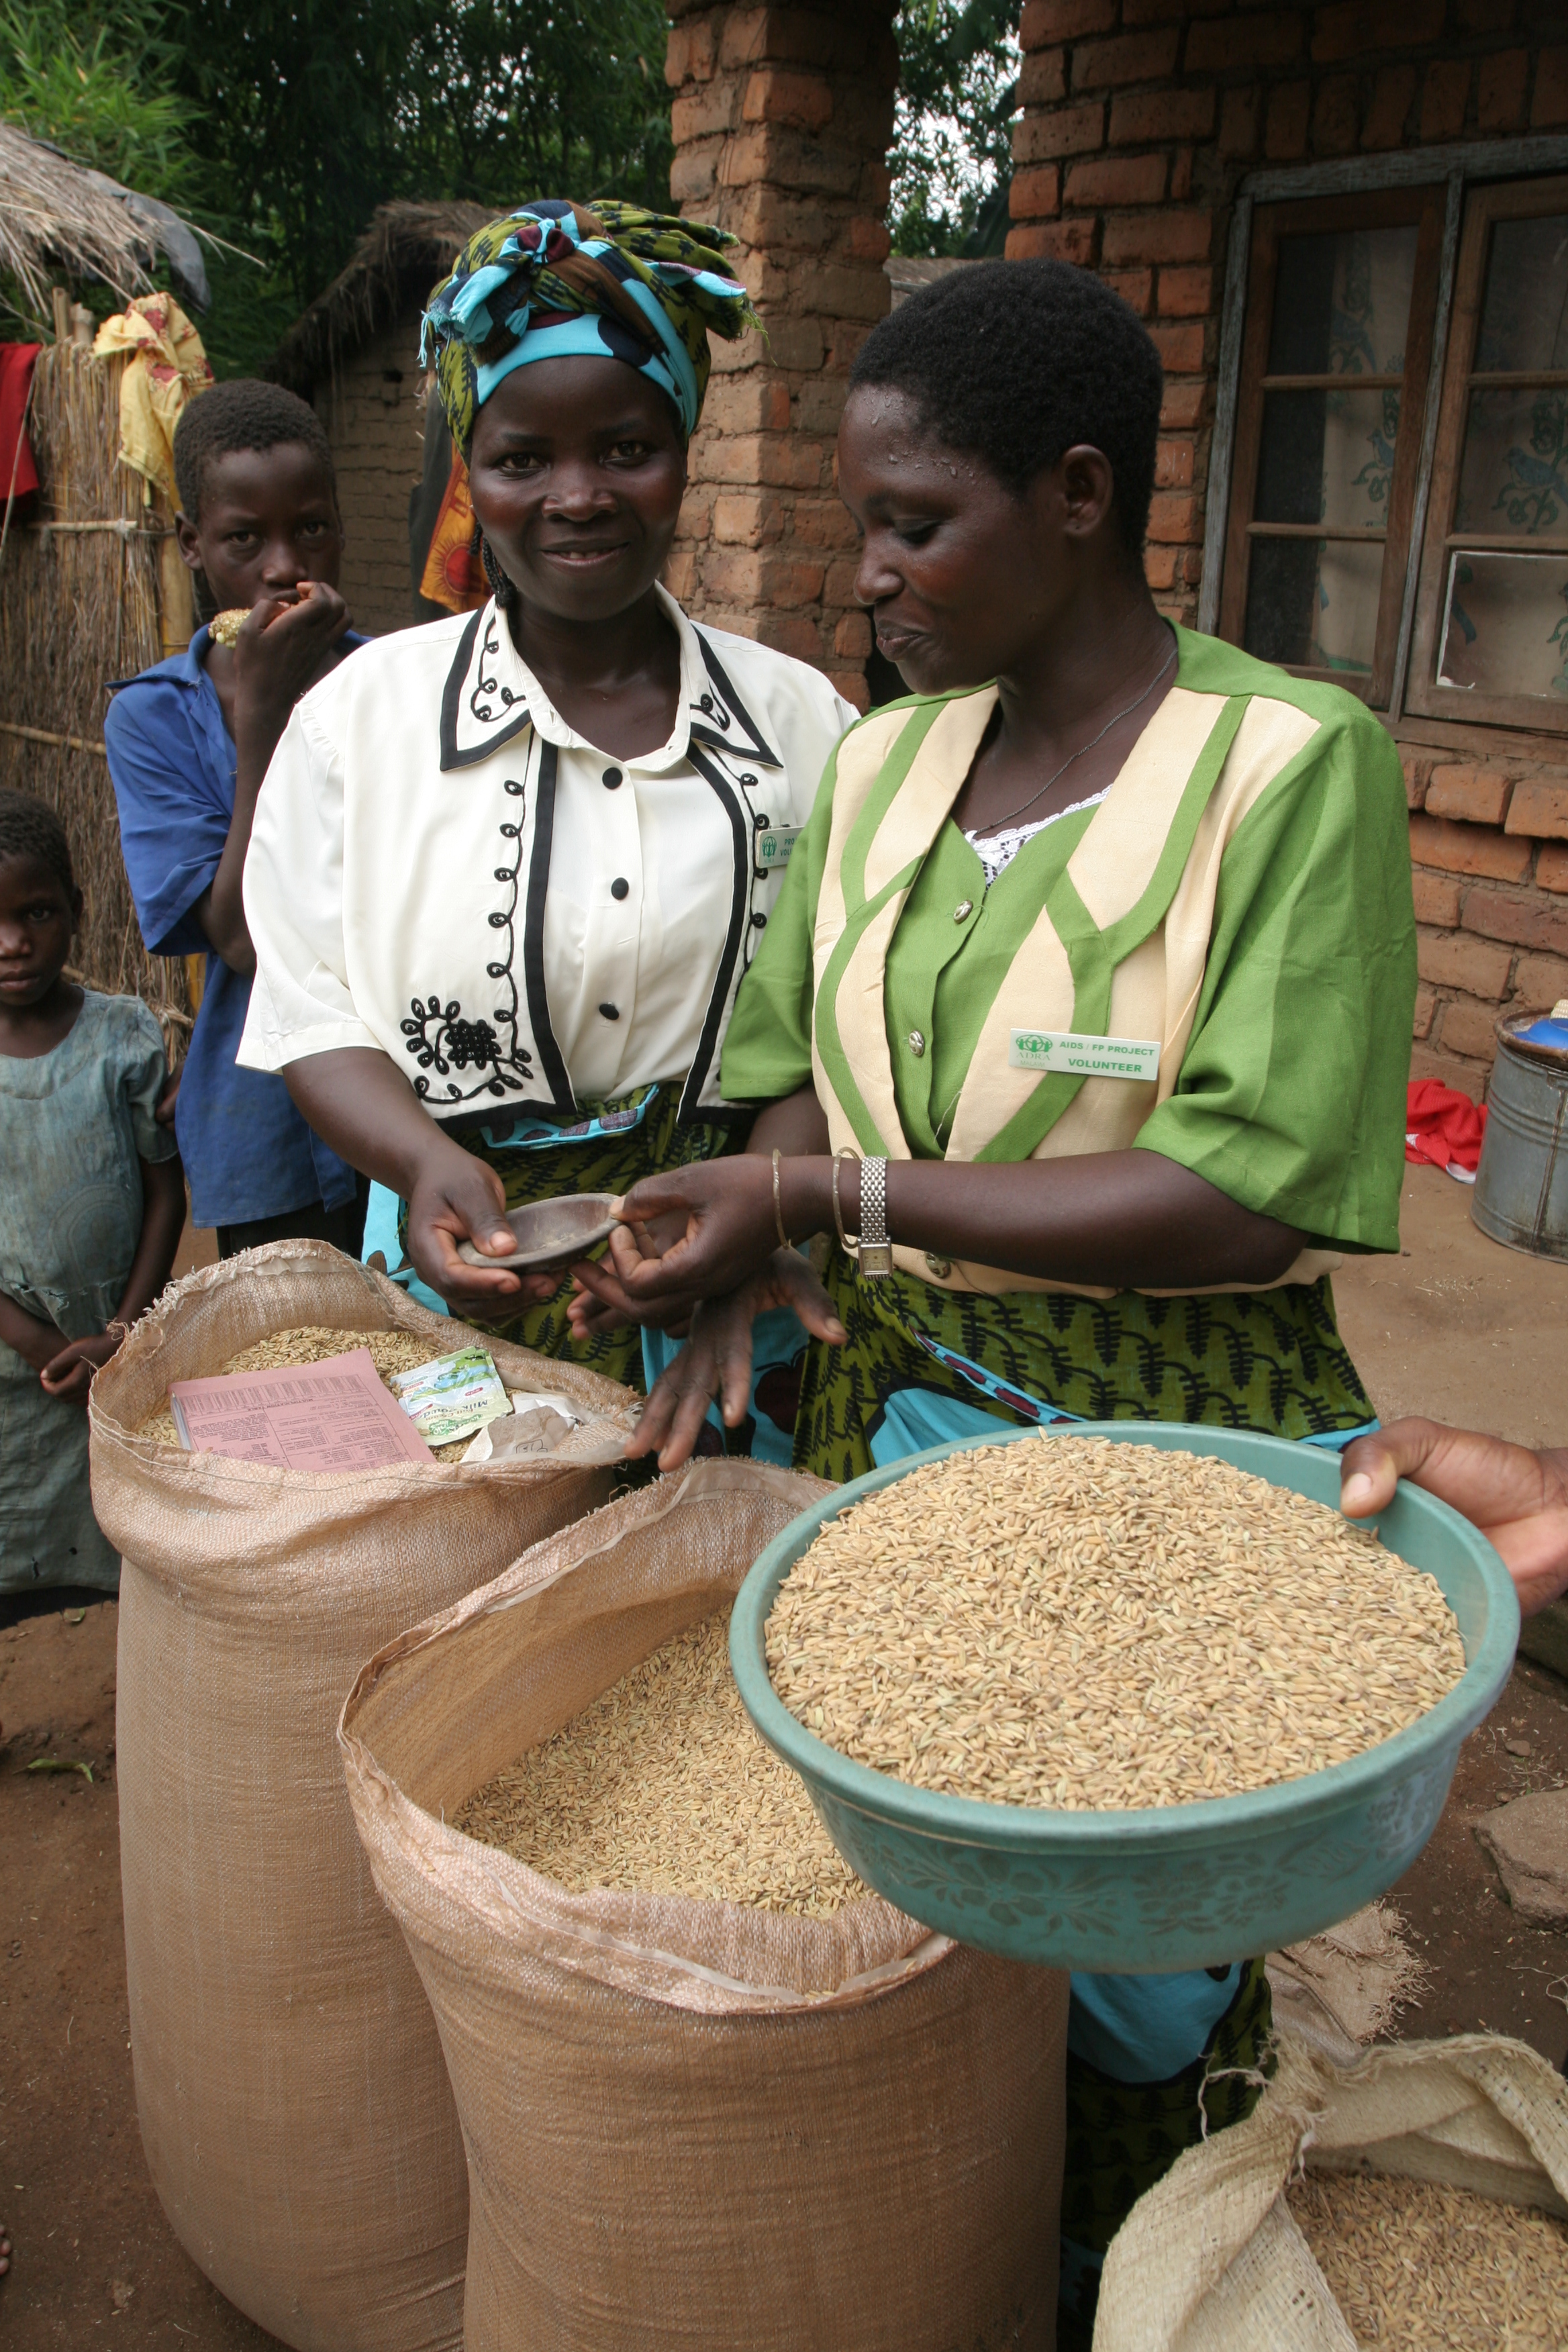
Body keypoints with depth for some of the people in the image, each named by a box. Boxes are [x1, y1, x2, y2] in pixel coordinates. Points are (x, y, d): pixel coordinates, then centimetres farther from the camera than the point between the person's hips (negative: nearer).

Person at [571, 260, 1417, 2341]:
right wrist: (742, 1259, -11)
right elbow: (798, 1070, 10)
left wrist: (840, 1193, -23)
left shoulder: (1295, 766, -14)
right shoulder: (881, 763, 4)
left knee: (1127, 1954, 10)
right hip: (893, 1405, 5)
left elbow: (1246, 1195, -21)